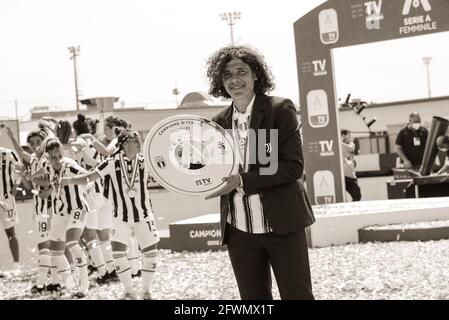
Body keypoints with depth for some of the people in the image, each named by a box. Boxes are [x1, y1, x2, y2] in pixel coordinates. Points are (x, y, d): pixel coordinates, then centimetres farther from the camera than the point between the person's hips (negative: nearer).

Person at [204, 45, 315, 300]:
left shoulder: (280, 110, -5)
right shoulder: (220, 123, 8)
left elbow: (293, 166, -13)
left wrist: (242, 181, -20)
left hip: (282, 225, -4)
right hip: (239, 231, 4)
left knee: (298, 295, 0)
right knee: (254, 298, 11)